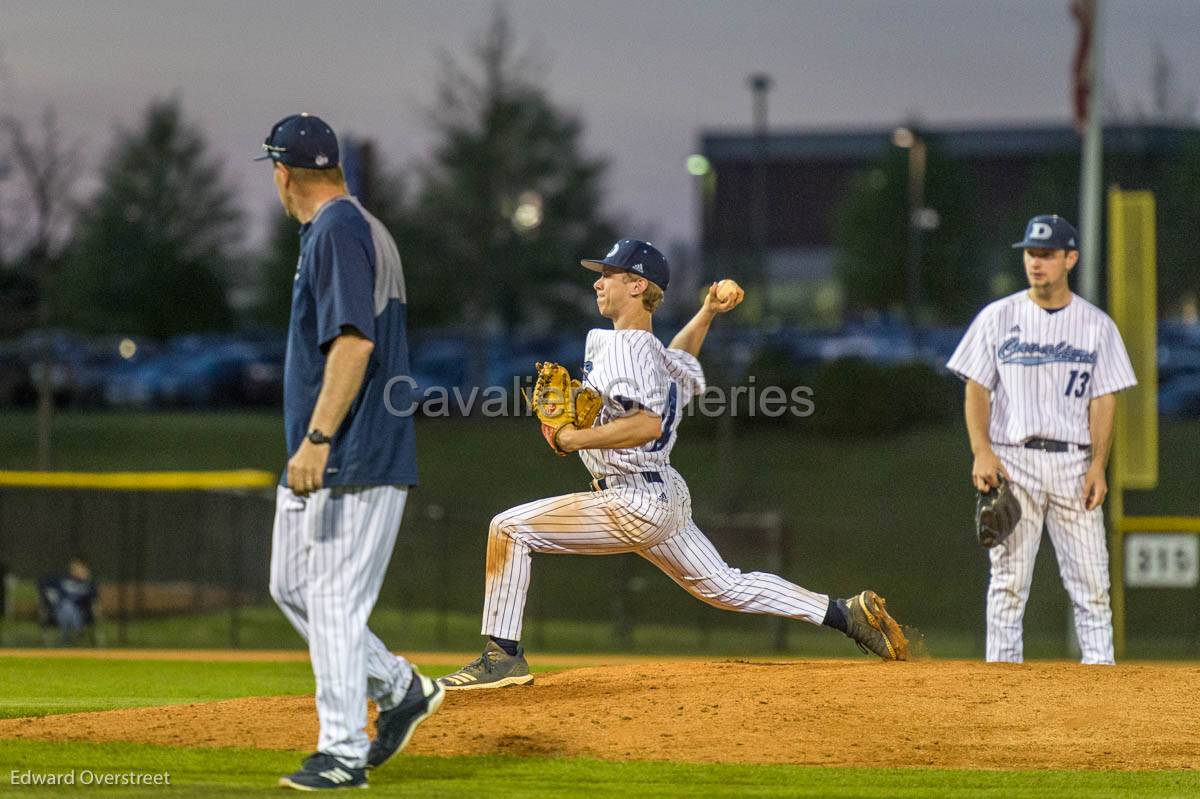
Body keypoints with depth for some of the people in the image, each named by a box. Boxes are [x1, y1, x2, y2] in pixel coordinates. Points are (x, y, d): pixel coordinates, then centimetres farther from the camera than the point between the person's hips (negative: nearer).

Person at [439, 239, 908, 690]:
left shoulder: (624, 348, -16)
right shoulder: (654, 349, 12)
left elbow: (647, 423, -29)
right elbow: (683, 367, 36)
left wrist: (574, 439, -23)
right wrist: (707, 314, 28)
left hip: (635, 505, -10)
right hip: (665, 498, 10)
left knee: (509, 528, -9)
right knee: (724, 587, 19)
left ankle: (504, 656, -11)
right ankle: (847, 613, 16)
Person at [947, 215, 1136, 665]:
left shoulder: (1097, 324, 7)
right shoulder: (998, 318, 6)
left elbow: (1104, 399, 5)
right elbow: (977, 390, 5)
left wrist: (1098, 465, -6)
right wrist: (981, 452, -9)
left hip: (1074, 462, 1)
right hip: (1012, 459, -1)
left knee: (1090, 578, -3)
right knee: (1009, 579, -2)